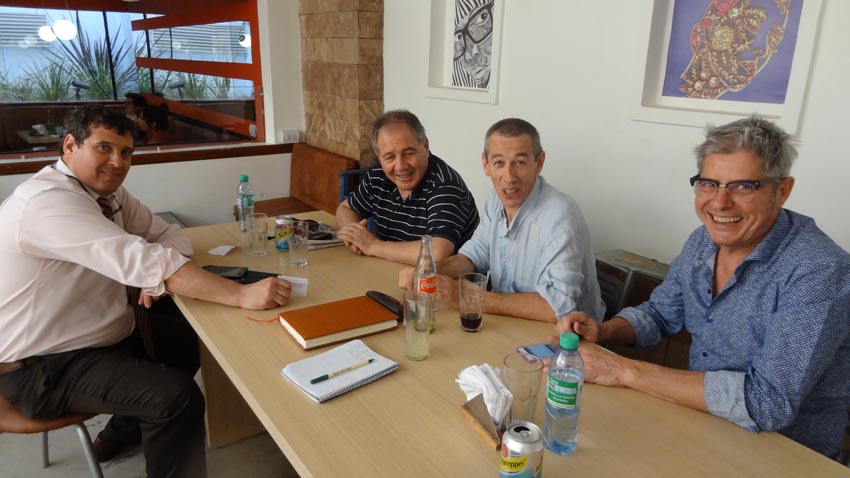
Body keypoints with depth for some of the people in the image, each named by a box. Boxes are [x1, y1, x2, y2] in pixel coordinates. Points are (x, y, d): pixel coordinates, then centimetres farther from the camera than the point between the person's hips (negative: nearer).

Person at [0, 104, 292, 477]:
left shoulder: (105, 190, 2)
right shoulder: (47, 201, -28)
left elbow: (168, 236, 4)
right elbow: (139, 261, -39)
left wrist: (157, 273, -20)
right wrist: (242, 295, -44)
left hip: (101, 332, 10)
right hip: (44, 366, -9)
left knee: (194, 338, 17)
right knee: (178, 396, -23)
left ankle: (123, 430, 34)